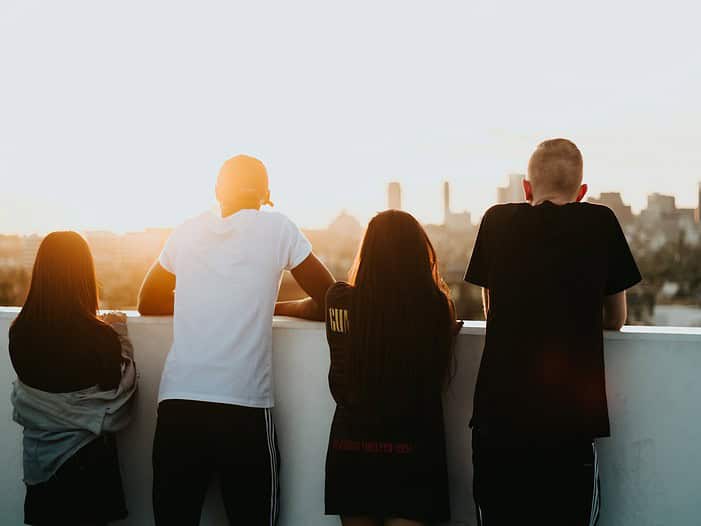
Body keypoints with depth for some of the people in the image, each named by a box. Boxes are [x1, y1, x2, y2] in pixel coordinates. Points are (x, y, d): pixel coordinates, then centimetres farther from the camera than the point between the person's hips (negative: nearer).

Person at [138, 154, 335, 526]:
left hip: (177, 402, 3)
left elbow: (148, 303, 25)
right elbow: (329, 304, 8)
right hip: (243, 407, -3)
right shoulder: (276, 227, 4)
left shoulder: (187, 231, 12)